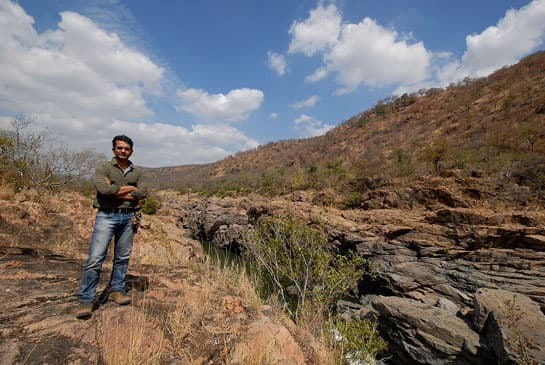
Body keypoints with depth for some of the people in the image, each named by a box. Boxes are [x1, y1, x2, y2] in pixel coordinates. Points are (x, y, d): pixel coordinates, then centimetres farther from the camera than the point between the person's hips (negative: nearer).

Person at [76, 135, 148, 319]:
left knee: (123, 257, 11)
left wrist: (116, 190, -11)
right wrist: (129, 188, -10)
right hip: (107, 216, -4)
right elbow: (103, 188, -20)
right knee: (95, 259, -5)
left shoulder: (137, 172, 10)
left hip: (128, 217, 4)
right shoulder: (104, 167, -1)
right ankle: (86, 300, 4)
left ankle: (117, 290, 25)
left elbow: (143, 193, -4)